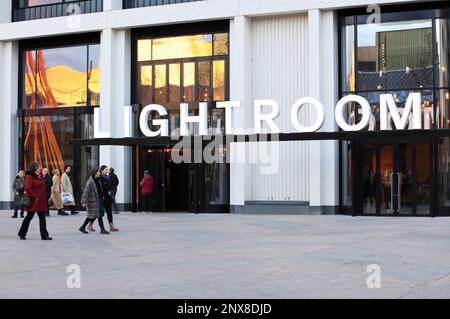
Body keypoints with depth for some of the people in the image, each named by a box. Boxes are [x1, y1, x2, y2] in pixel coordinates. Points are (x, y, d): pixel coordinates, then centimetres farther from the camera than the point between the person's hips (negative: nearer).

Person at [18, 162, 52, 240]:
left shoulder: (39, 177, 15)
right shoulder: (29, 177, -11)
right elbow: (28, 189, -19)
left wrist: (44, 197, 13)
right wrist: (35, 197, -21)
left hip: (41, 201, 8)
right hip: (33, 201, -8)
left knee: (42, 218, 4)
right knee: (29, 217, 2)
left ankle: (44, 235, 5)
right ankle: (22, 234, 17)